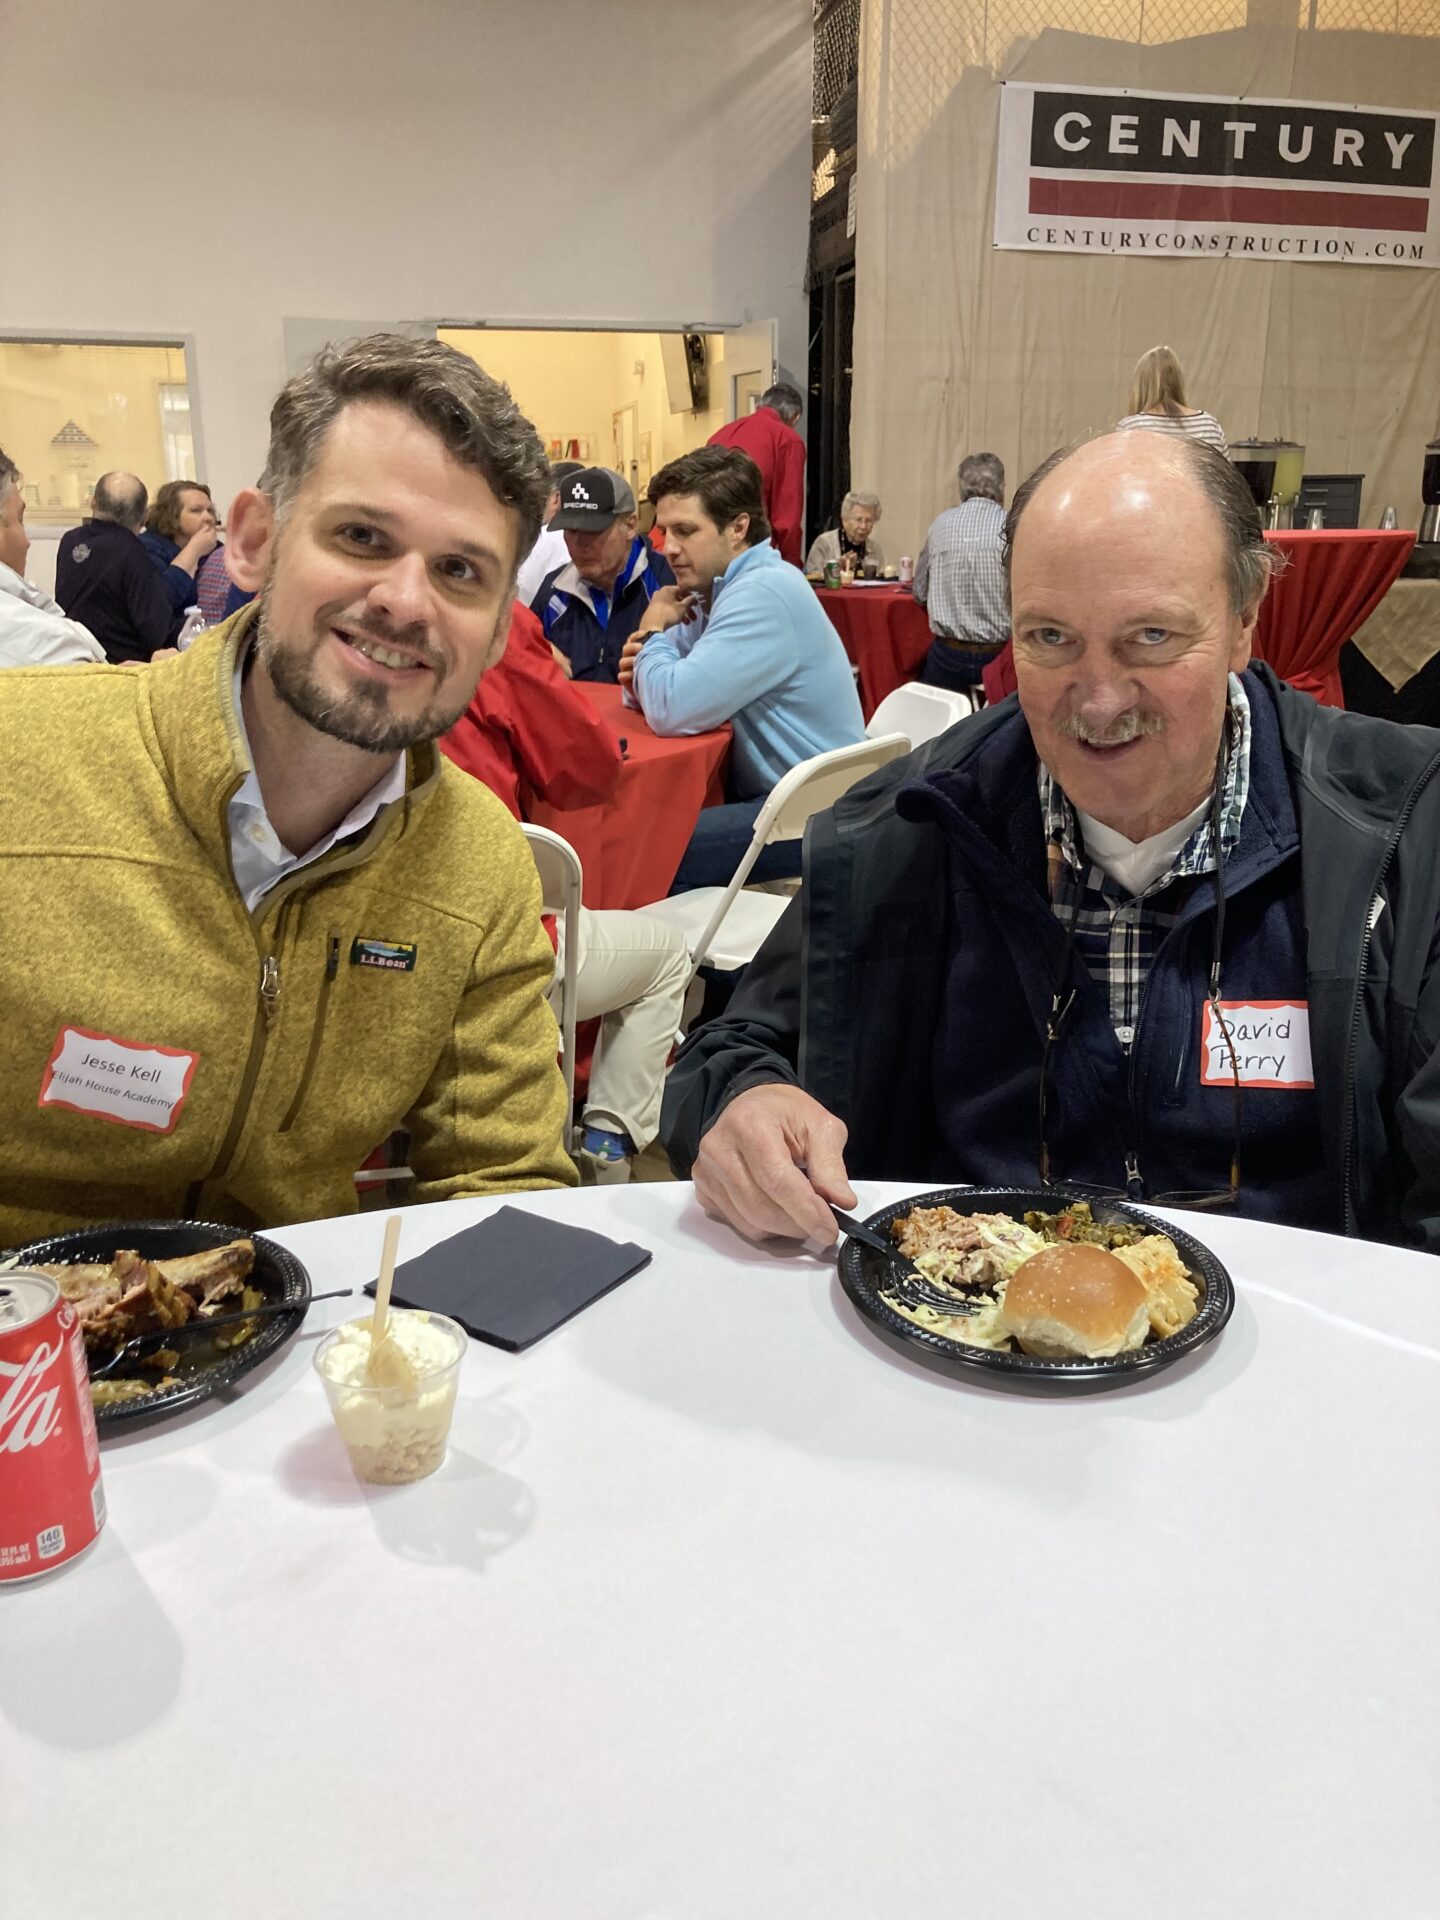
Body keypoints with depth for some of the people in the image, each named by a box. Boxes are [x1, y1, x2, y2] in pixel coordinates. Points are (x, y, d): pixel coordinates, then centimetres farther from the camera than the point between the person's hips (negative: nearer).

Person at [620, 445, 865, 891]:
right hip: (768, 792, 9)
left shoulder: (762, 593, -20)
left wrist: (653, 632, -7)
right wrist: (645, 674, -9)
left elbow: (672, 710, -25)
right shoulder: (722, 589, 10)